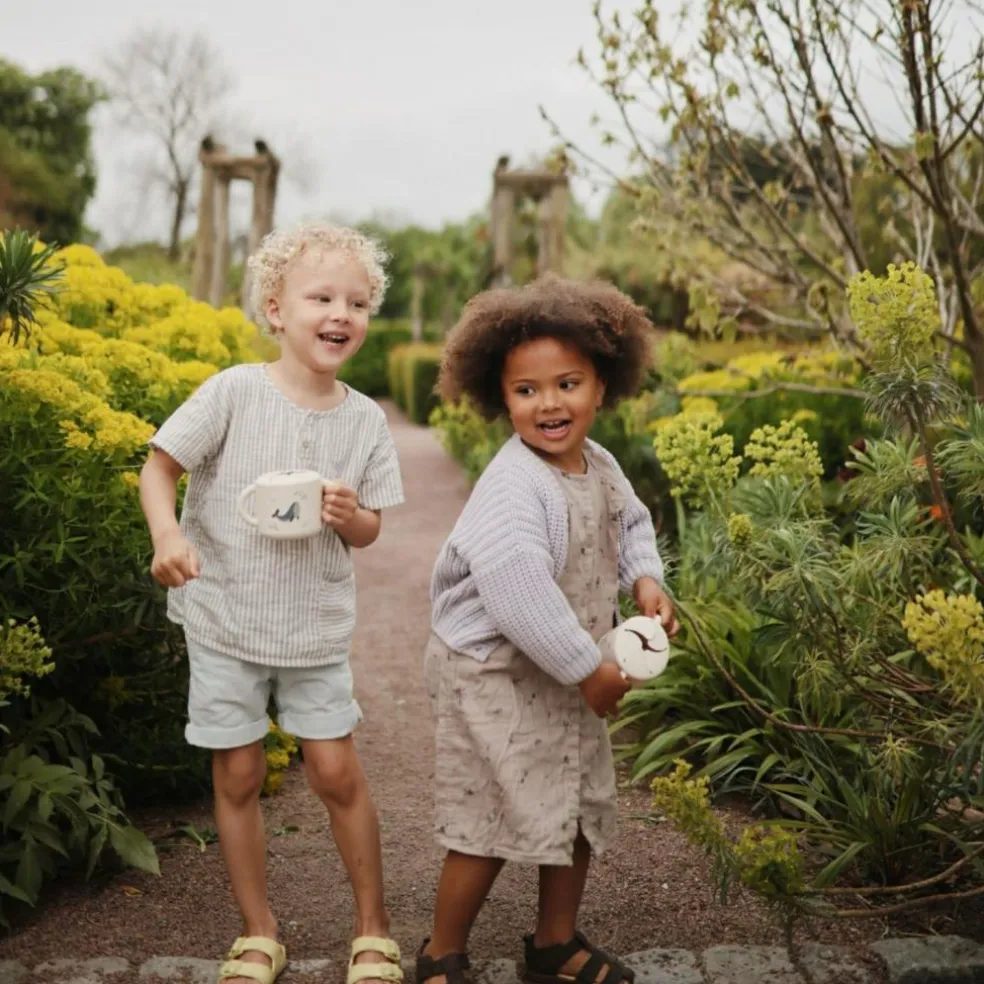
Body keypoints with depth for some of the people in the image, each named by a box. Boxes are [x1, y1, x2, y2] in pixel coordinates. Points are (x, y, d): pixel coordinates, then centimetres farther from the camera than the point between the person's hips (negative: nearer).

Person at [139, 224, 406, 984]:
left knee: (337, 772, 4)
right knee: (238, 777, 7)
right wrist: (167, 535, -28)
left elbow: (369, 532, 4)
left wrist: (350, 516, -20)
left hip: (316, 626, 1)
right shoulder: (233, 392, -12)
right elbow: (159, 468, -9)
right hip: (225, 620, -1)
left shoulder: (365, 420, -4)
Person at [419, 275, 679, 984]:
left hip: (574, 674, 9)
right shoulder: (512, 488, -27)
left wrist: (645, 578, 2)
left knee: (583, 809, 18)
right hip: (493, 675, -8)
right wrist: (588, 670, -25)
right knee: (490, 823, 0)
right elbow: (519, 594, -35)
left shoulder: (600, 466, 1)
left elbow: (631, 523, 22)